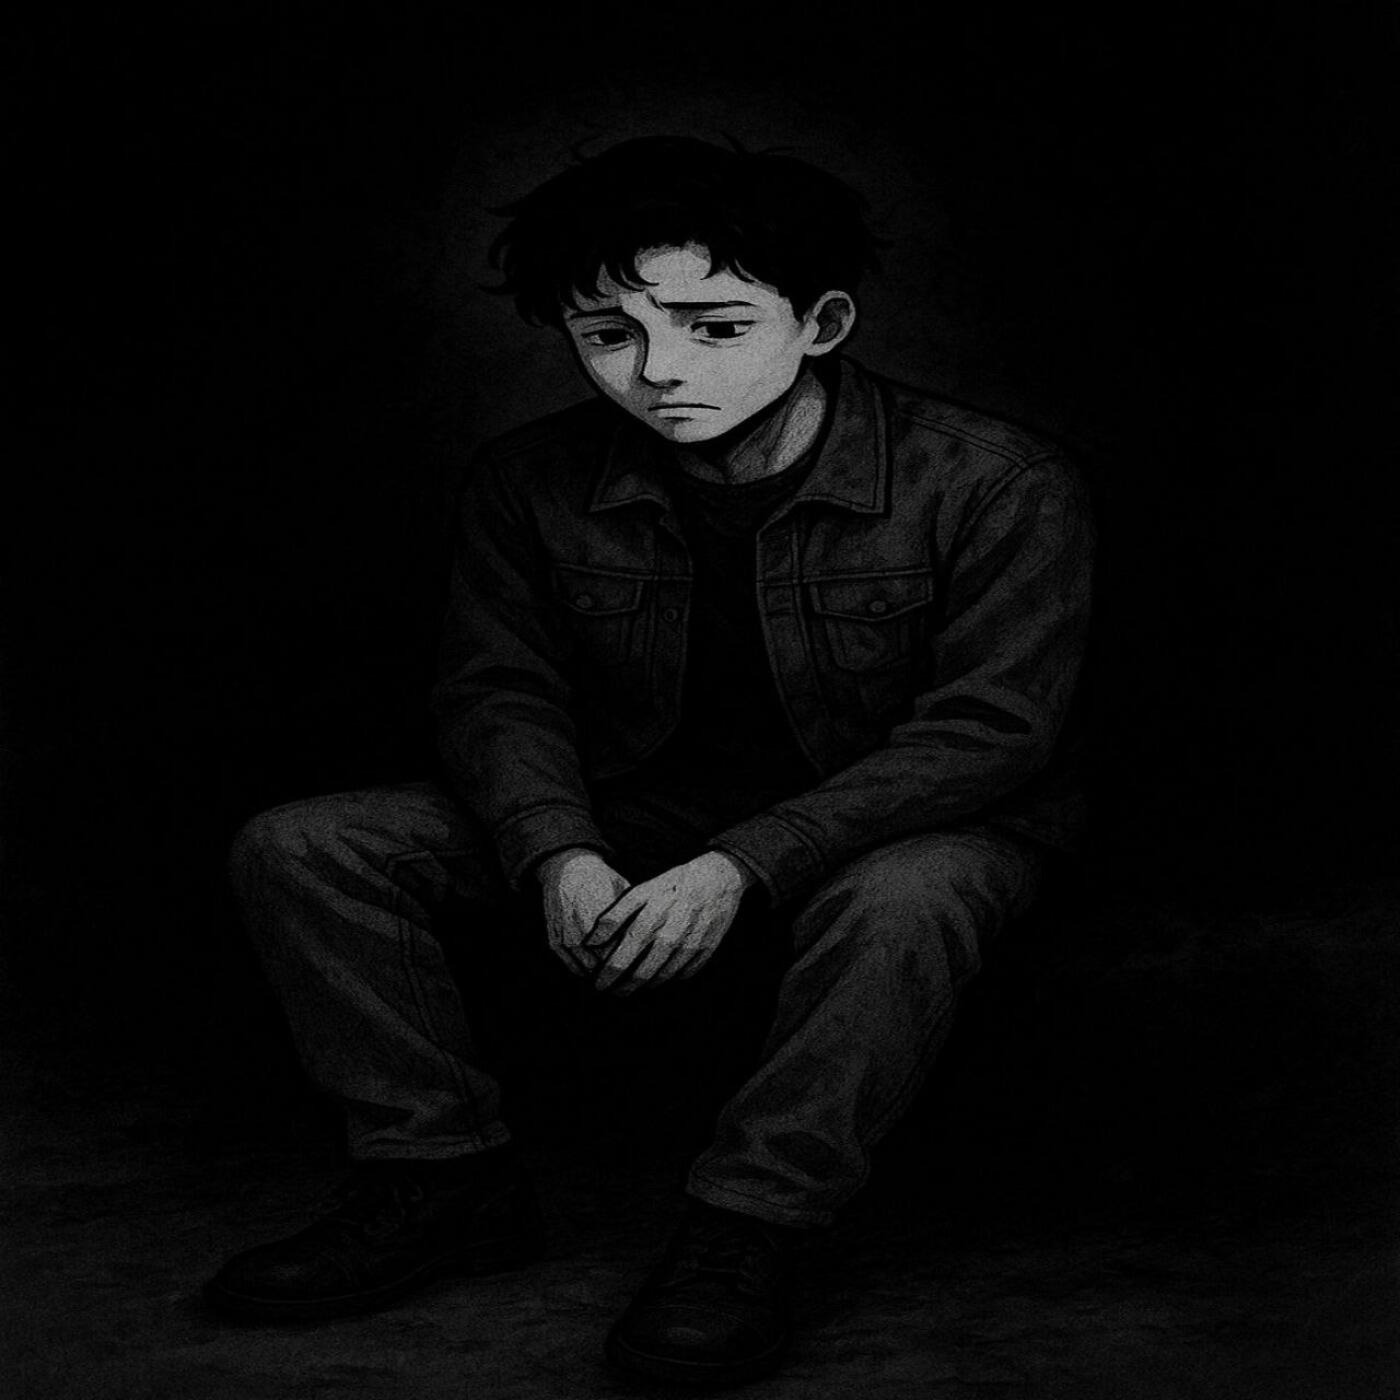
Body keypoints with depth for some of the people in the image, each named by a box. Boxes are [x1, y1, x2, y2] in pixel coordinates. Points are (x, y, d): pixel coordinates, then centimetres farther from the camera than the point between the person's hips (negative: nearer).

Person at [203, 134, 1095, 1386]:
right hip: (640, 816, 4)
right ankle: (446, 1179, -3)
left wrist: (743, 867, -29)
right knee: (302, 849, -10)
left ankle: (746, 1231, -23)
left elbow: (988, 729, -20)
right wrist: (560, 855, -22)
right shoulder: (534, 482, -5)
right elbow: (501, 690, 0)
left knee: (898, 905, -42)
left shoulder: (995, 483, -17)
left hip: (902, 826, -3)